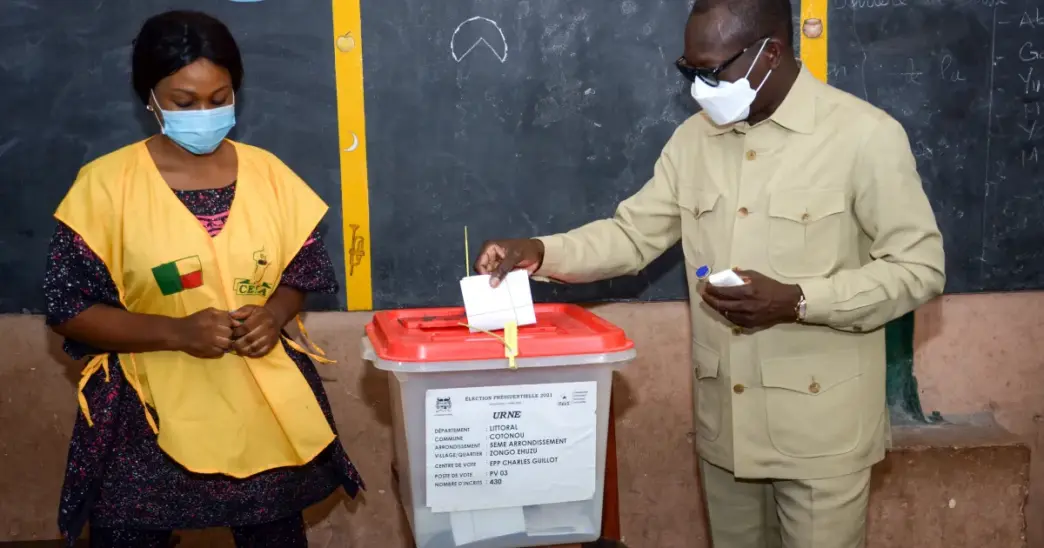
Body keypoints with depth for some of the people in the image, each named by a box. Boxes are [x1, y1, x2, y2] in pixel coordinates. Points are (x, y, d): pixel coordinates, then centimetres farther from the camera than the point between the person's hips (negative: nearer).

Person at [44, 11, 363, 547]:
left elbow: (304, 270, 10)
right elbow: (67, 308, -9)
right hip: (149, 420, -3)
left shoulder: (267, 173, 0)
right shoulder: (107, 183, -10)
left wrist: (274, 313, -12)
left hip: (266, 408, 3)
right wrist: (177, 331, -22)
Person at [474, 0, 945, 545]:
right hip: (723, 420, 5)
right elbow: (633, 234, 8)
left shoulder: (865, 135, -13)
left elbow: (919, 267, -11)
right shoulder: (695, 138, 4)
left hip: (819, 426, -5)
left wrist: (796, 301, -23)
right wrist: (540, 253, -9)